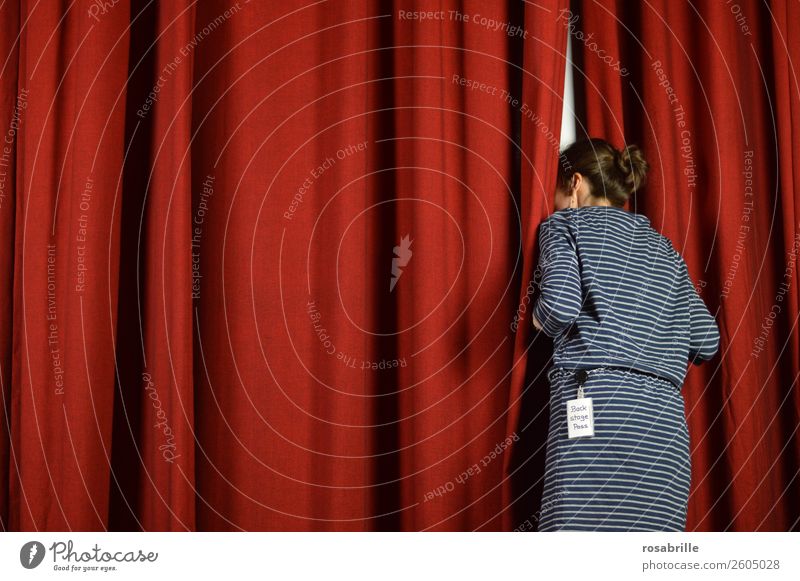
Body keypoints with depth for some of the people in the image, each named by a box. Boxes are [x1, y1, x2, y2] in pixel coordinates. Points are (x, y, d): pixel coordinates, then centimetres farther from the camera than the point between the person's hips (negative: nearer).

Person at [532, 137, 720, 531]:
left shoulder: (566, 224, 11)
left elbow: (561, 304, -9)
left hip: (594, 400, -5)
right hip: (664, 416, 5)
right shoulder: (663, 248, 25)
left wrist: (541, 320, 13)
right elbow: (706, 341, 16)